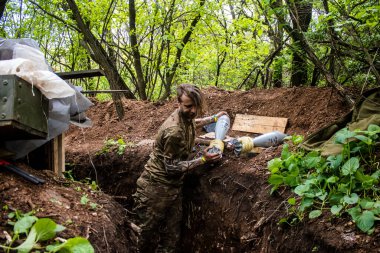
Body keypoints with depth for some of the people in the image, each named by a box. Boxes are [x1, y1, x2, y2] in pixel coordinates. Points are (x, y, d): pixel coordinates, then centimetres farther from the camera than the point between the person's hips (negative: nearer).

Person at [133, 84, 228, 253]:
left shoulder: (186, 117, 1)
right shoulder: (174, 131, -27)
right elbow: (172, 167, -20)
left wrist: (214, 118, 27)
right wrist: (203, 160, -17)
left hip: (174, 187, 8)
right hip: (156, 187, -8)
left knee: (171, 236, 8)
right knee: (146, 234, 5)